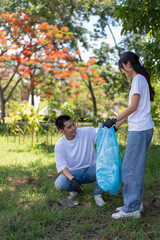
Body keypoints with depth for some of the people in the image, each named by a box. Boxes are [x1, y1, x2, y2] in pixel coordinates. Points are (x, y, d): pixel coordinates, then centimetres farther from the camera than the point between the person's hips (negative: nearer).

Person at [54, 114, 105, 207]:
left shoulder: (86, 132, -9)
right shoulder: (59, 145, -9)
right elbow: (62, 166, -14)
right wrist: (72, 179, -32)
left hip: (90, 170, 0)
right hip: (73, 173, 0)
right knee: (59, 184, -30)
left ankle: (97, 194, -10)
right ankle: (74, 189, 8)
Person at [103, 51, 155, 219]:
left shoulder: (138, 79, -10)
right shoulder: (140, 79, 19)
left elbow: (133, 107, -16)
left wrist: (113, 120, -9)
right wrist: (117, 125, 17)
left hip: (140, 129, -10)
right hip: (139, 129, 10)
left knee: (131, 168, -5)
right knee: (135, 167, 13)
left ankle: (132, 208, 1)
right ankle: (135, 203, 21)